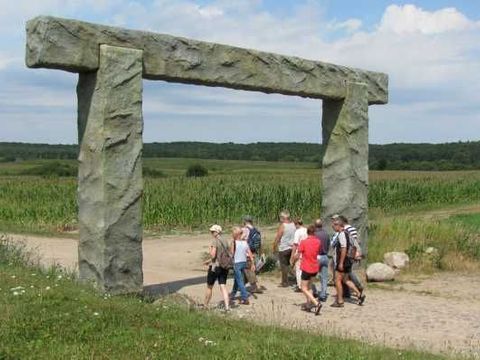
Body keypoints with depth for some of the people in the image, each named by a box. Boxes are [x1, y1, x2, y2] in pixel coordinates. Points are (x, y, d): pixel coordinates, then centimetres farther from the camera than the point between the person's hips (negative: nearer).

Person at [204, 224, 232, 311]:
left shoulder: (214, 241, -14)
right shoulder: (225, 242, 8)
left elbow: (213, 255, -22)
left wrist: (209, 250, 1)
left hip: (215, 267, -6)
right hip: (224, 267, 6)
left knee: (209, 287, 11)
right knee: (223, 286, 3)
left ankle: (205, 306, 24)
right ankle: (227, 306, -10)